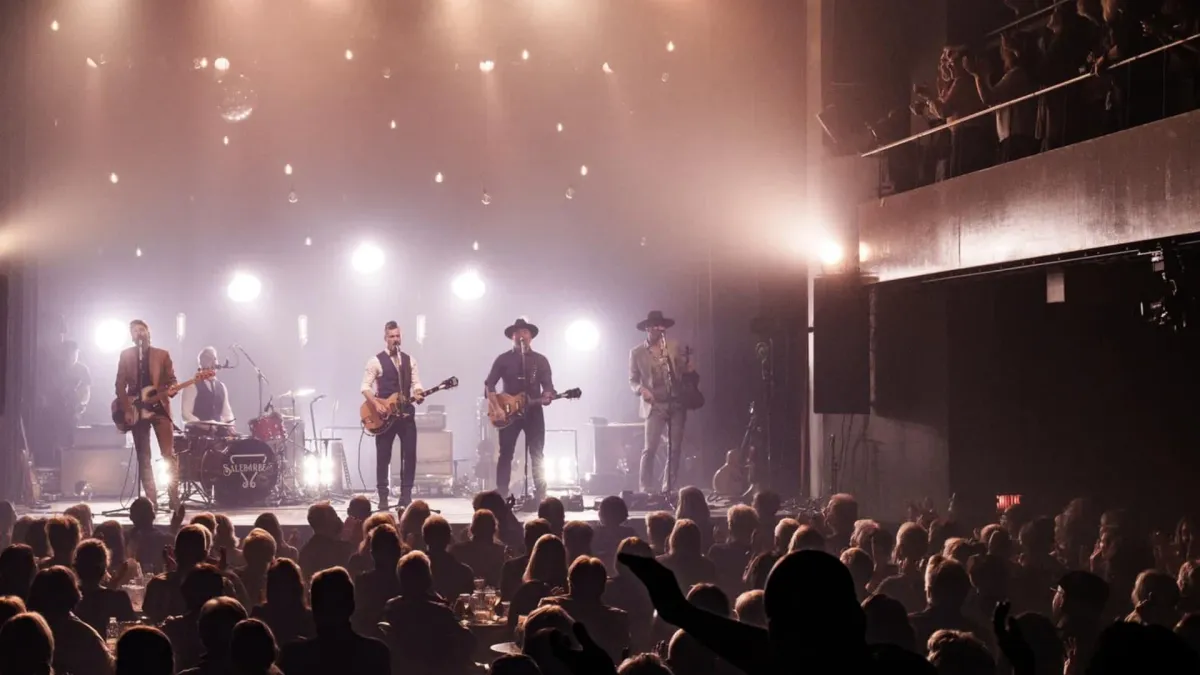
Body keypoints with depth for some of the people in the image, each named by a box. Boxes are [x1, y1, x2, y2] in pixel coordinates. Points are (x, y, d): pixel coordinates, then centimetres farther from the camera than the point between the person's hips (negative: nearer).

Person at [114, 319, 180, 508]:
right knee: (143, 457, 2)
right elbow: (120, 385, 4)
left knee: (169, 454, -9)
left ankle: (174, 498, -8)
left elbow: (172, 380, 5)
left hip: (159, 408, -1)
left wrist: (172, 389, -19)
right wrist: (127, 410, -6)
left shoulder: (162, 354, 7)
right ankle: (151, 499, 5)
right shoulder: (126, 355, 8)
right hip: (137, 410, 1)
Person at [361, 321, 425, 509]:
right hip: (384, 415, -4)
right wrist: (376, 405, -20)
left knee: (410, 454, -1)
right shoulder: (376, 361, -3)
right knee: (383, 457, 0)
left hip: (406, 412, 4)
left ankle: (406, 494, 8)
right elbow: (365, 387, -6)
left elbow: (416, 384, 8)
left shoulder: (409, 360, 11)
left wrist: (418, 394, -14)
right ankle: (383, 497, 6)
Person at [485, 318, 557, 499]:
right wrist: (497, 407, -13)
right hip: (509, 411, -1)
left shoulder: (540, 360, 8)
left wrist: (546, 397, -19)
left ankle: (540, 496, -1)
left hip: (533, 411, 1)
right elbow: (489, 385, -1)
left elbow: (548, 385, 4)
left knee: (537, 455, -2)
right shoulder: (503, 359, 5)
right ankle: (501, 496, 0)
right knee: (505, 454, -1)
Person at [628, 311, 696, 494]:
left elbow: (685, 369, 13)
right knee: (650, 448, -12)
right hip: (654, 406, -3)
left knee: (675, 449, 2)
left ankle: (668, 488, 12)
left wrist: (690, 369, -10)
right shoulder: (637, 352, 2)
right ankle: (647, 489, -4)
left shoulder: (675, 346, 7)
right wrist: (641, 389, -16)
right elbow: (632, 380, 5)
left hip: (677, 404, 3)